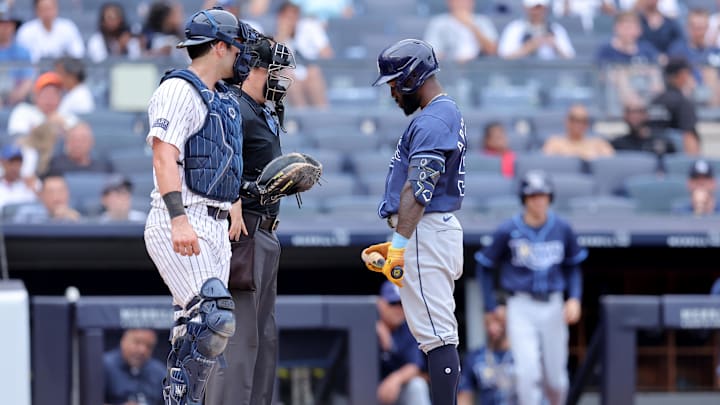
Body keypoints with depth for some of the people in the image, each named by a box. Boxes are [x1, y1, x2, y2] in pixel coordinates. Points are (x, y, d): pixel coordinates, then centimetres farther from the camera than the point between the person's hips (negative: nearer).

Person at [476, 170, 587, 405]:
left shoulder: (562, 229, 2)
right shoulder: (508, 231, -6)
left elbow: (573, 266, 14)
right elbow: (485, 266, 5)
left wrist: (574, 298, -1)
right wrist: (490, 307, 2)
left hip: (553, 306, 3)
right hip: (521, 307, -3)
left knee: (555, 378, 8)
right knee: (528, 371, -17)